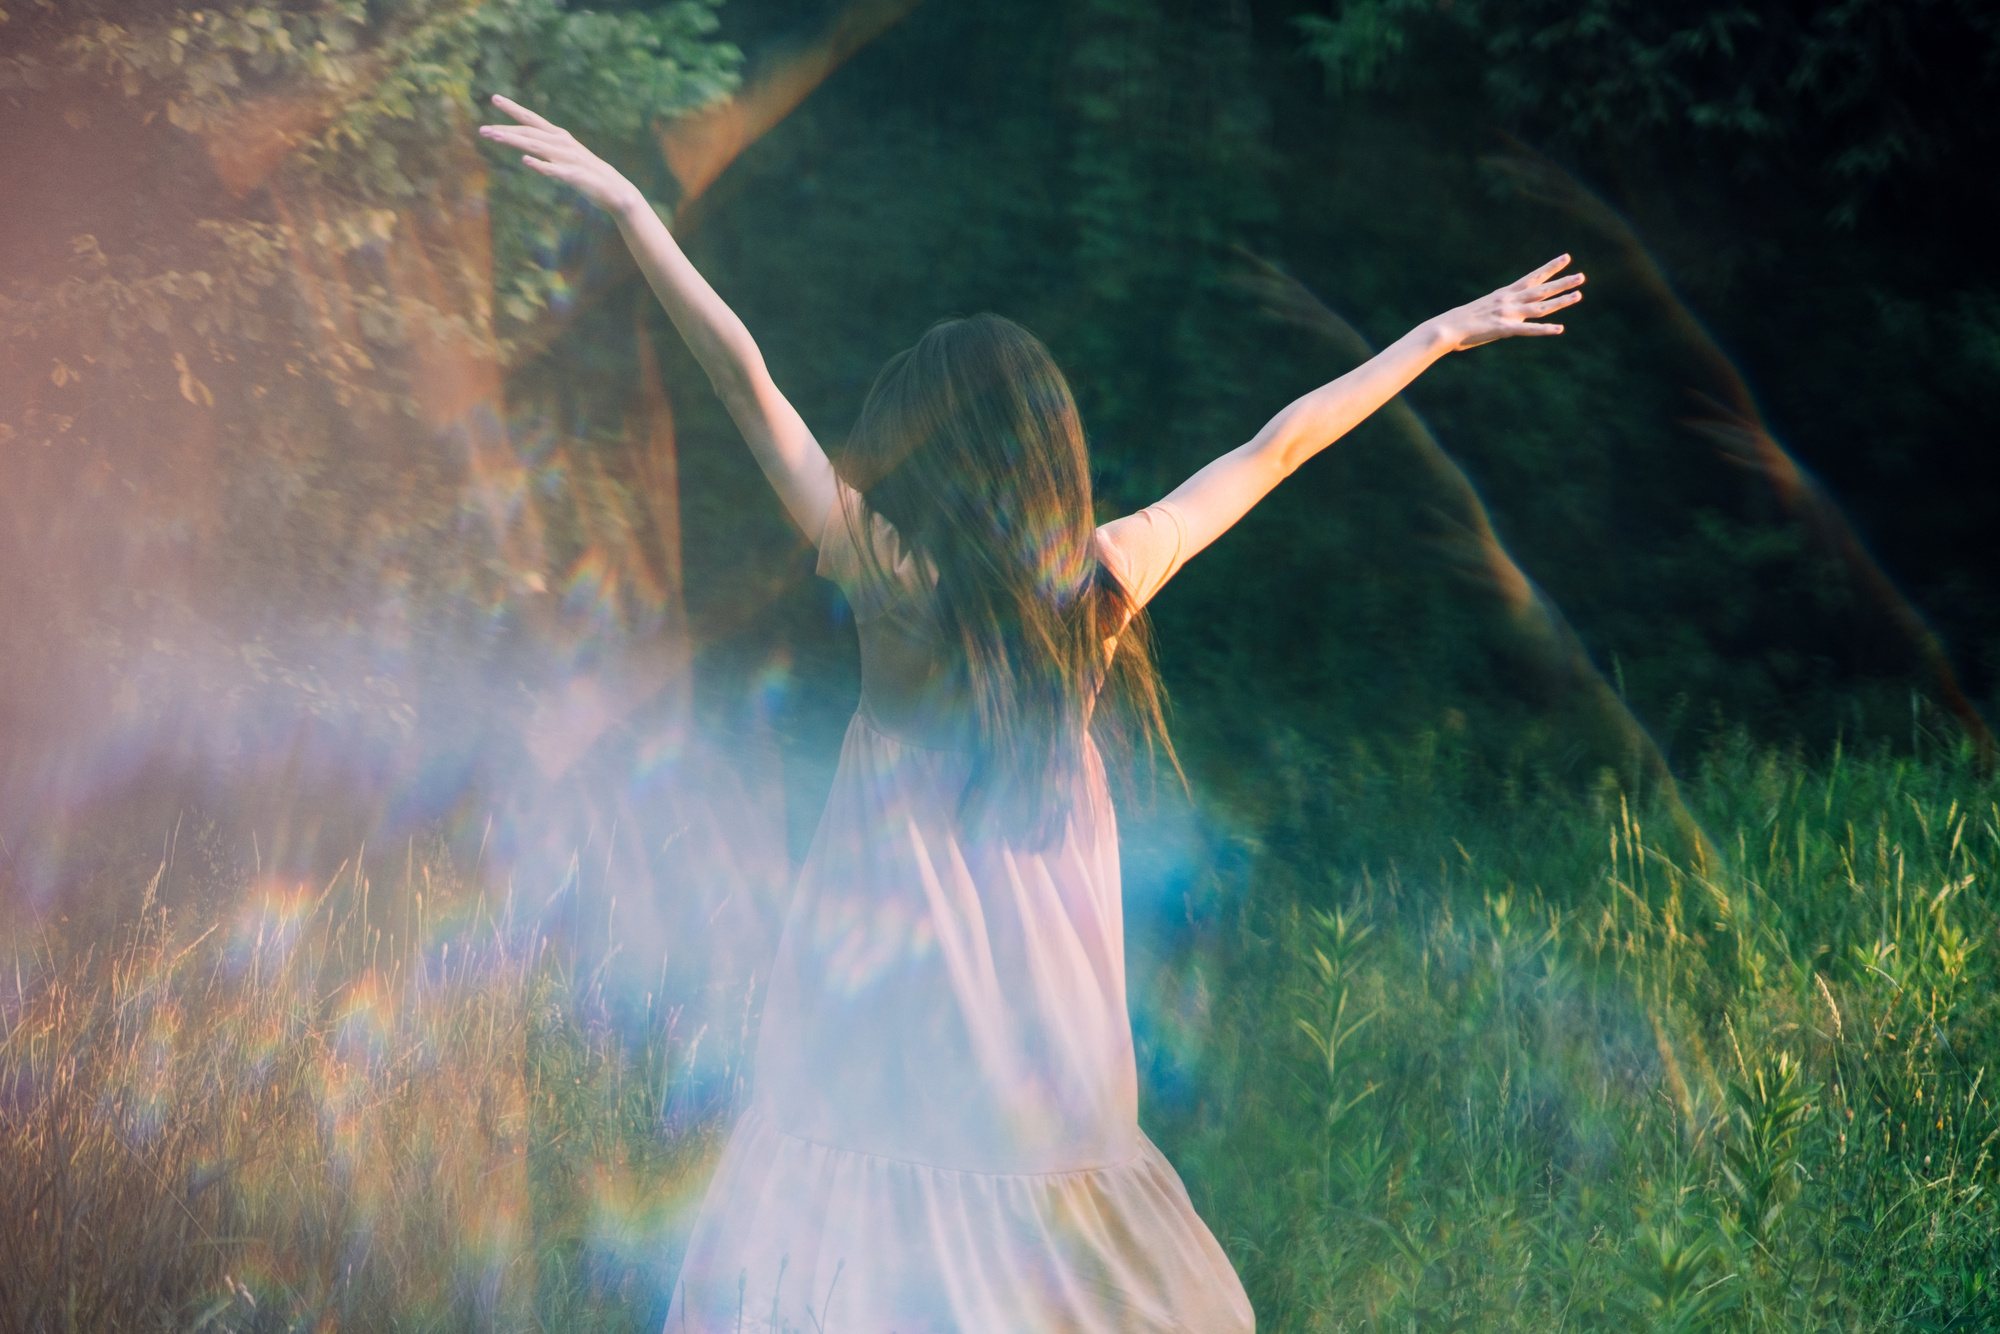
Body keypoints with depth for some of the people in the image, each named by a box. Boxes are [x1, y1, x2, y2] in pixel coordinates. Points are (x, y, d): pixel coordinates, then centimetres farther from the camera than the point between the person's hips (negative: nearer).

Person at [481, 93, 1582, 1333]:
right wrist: (1441, 335, 22)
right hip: (1047, 996, 4)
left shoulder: (891, 571, -8)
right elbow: (1275, 450, 11)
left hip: (893, 990, -4)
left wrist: (632, 209, -4)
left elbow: (748, 379, -7)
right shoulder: (1109, 574, 0)